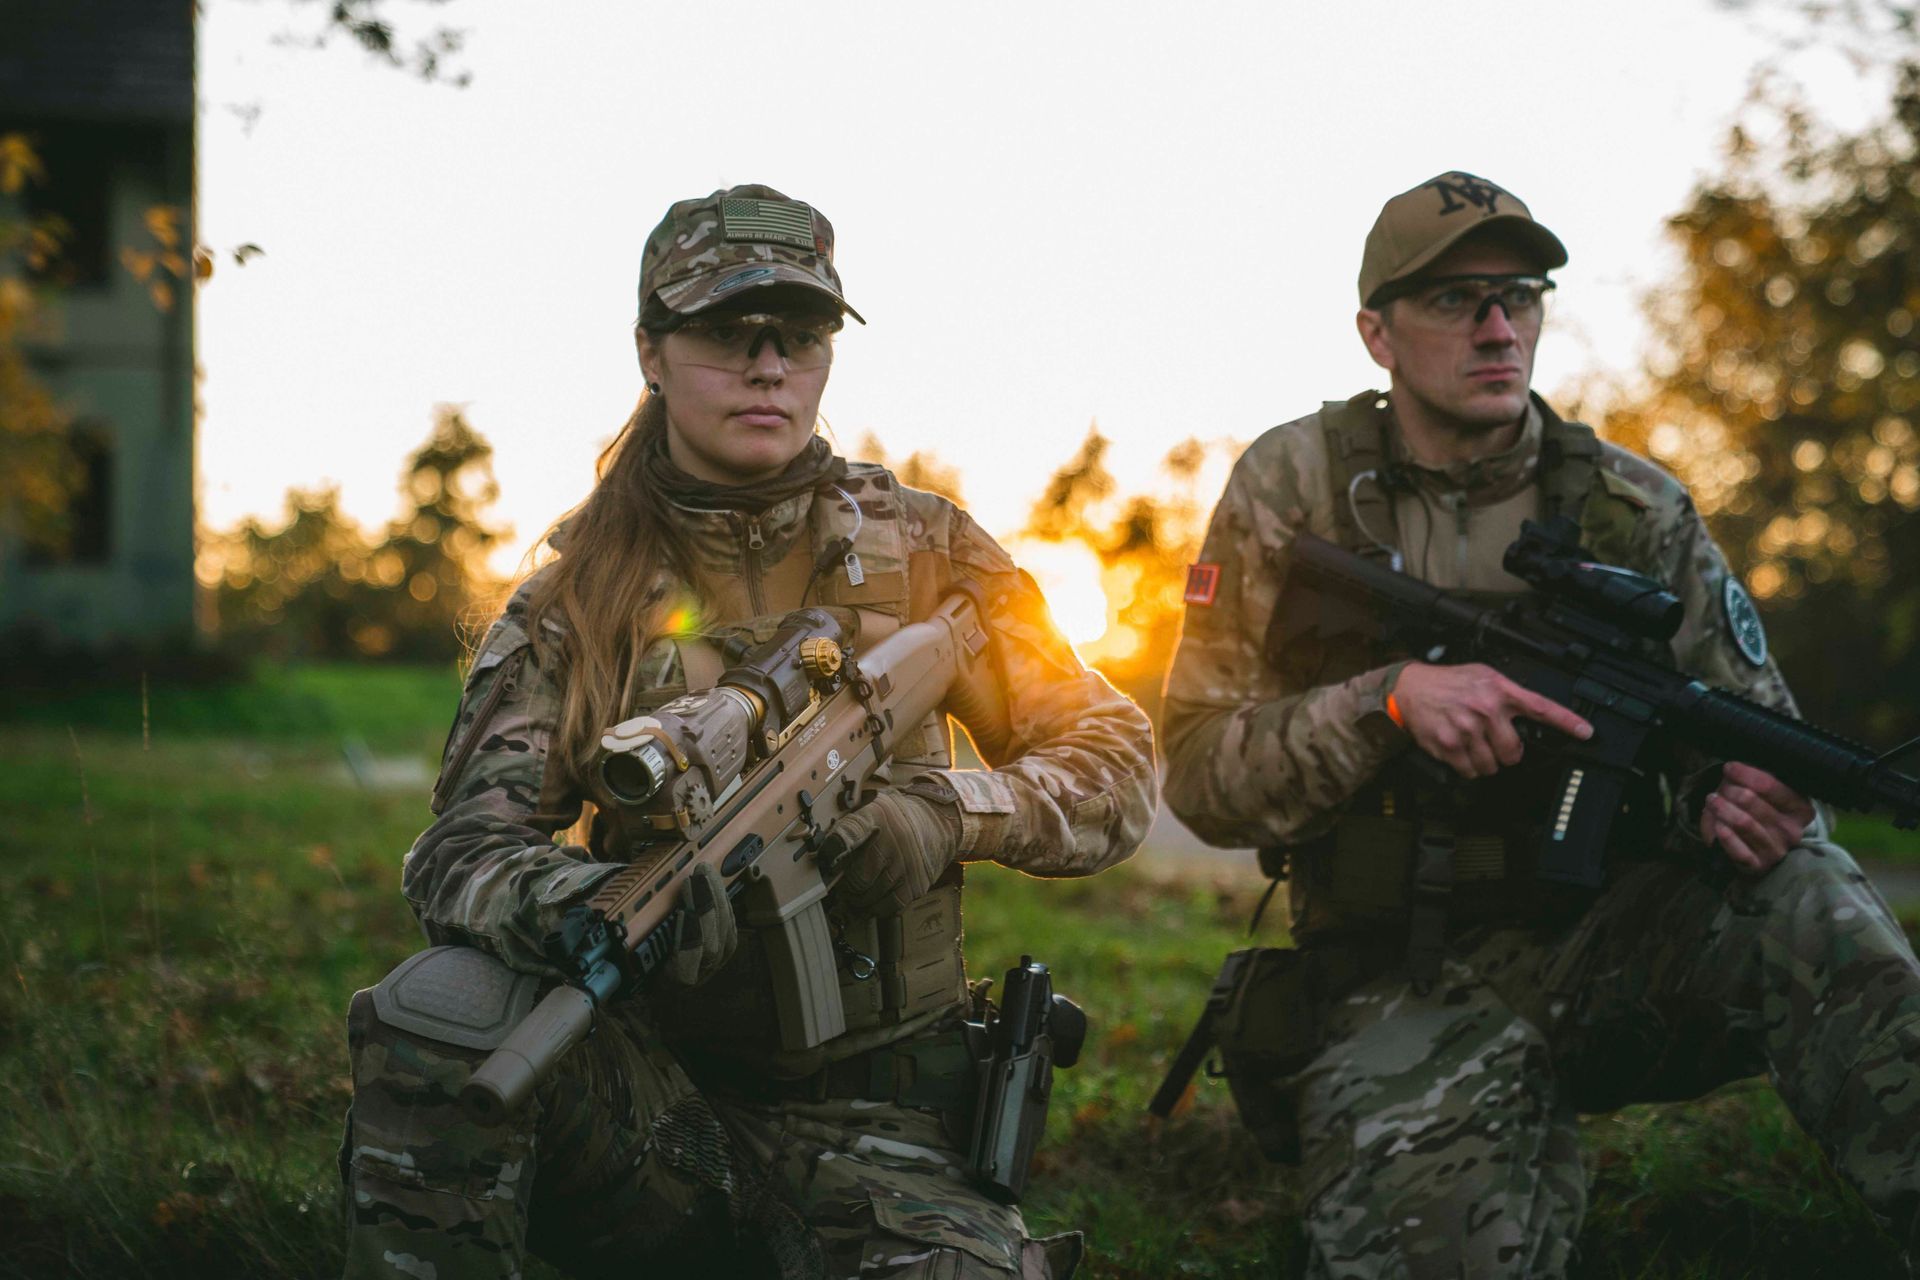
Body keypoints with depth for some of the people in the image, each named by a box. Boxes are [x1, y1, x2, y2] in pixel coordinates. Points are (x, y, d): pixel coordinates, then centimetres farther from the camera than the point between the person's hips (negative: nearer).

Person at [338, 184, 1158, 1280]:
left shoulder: (923, 550, 4)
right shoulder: (578, 597, 2)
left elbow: (1119, 764, 5)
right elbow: (465, 848, -9)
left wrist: (946, 814, -17)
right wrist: (581, 904, -34)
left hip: (869, 1109, 0)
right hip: (650, 1085, 1)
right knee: (443, 1003, -29)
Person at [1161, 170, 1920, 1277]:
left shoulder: (1635, 509, 5)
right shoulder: (1293, 489, 1)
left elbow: (1752, 738, 7)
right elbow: (1202, 773, -4)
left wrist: (1746, 804, -19)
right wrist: (1392, 699, -22)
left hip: (1612, 934, 2)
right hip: (1409, 979, -2)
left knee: (1801, 898, -31)